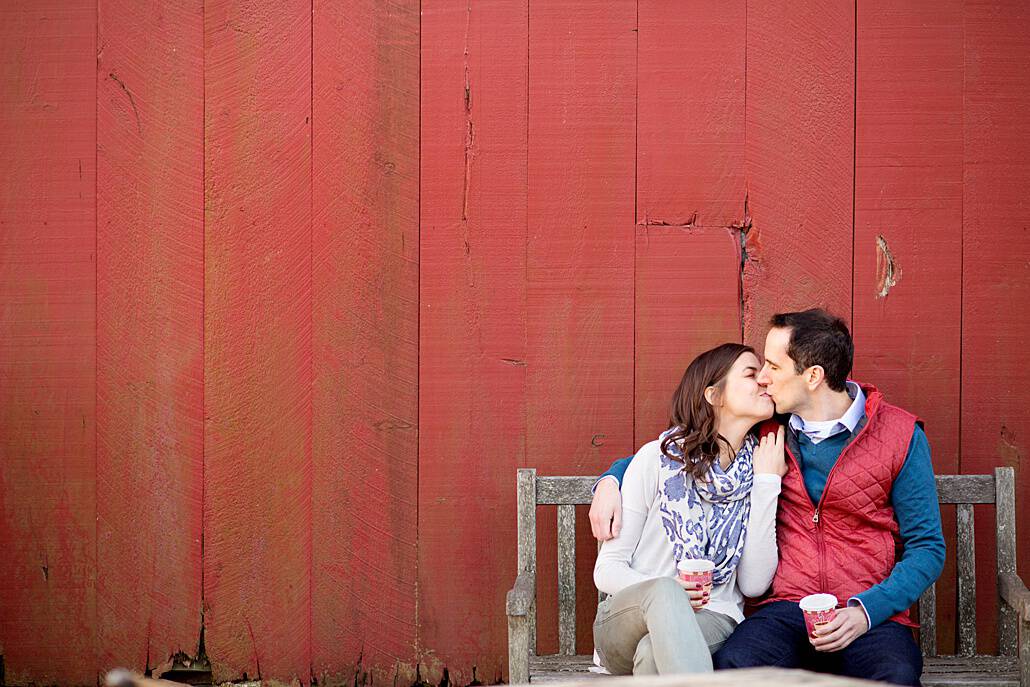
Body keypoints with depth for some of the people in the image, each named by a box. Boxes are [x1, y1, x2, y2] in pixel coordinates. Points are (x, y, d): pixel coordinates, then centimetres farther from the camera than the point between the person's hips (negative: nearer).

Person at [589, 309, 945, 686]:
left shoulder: (900, 435, 2)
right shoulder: (766, 428, 12)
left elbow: (927, 546, 3)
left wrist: (865, 612, -13)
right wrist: (611, 480, 6)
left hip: (874, 616, -2)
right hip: (787, 609, 2)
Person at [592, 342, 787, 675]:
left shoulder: (764, 468, 7)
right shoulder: (657, 458, 0)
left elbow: (754, 583, -2)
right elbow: (607, 569, 1)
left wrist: (766, 482, -3)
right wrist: (668, 590, -21)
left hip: (710, 621, 1)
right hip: (629, 619, -1)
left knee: (653, 655, -36)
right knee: (664, 590, -38)